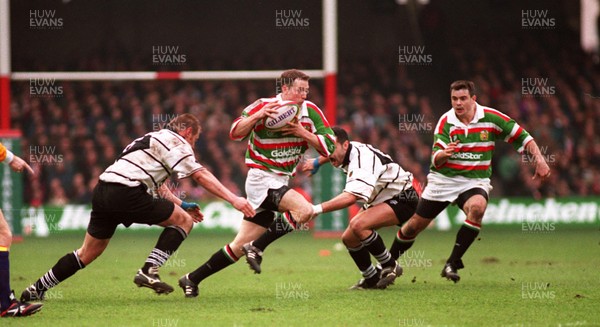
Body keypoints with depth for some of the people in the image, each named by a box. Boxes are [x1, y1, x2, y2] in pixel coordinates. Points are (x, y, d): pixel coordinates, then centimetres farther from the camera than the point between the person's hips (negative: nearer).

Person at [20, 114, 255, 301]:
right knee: (183, 221, 3)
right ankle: (149, 271, -4)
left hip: (102, 190, 9)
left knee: (88, 253, 19)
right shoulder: (176, 141, 3)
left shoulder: (154, 139, 31)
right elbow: (200, 175, -6)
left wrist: (182, 205, 35)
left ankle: (36, 289, 19)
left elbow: (157, 186, 37)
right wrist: (233, 199, -8)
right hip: (126, 192, -9)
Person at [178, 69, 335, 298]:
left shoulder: (310, 112, 2)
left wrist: (303, 133, -15)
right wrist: (258, 116, -27)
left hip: (280, 182, 6)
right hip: (262, 178, -6)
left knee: (241, 245, 6)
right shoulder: (264, 106, -10)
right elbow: (235, 133, -12)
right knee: (305, 210, -28)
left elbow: (329, 146, -1)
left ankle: (192, 279, 15)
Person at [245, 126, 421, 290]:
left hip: (403, 198, -10)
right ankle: (372, 278, 13)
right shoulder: (351, 150, -2)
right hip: (382, 199, 10)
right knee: (349, 237, 2)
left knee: (359, 225, -31)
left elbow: (351, 197, -46)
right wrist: (317, 162, 32)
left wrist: (318, 209, -50)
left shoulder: (361, 161, -31)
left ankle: (390, 267, -14)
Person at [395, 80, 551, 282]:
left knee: (477, 208, -35)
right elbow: (435, 161, -14)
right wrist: (443, 154, -38)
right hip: (443, 180, 1)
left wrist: (539, 159, -13)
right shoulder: (446, 122, -8)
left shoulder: (491, 118, -8)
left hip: (475, 181, -1)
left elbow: (522, 137, -1)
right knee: (415, 226, 2)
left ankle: (453, 263, -26)